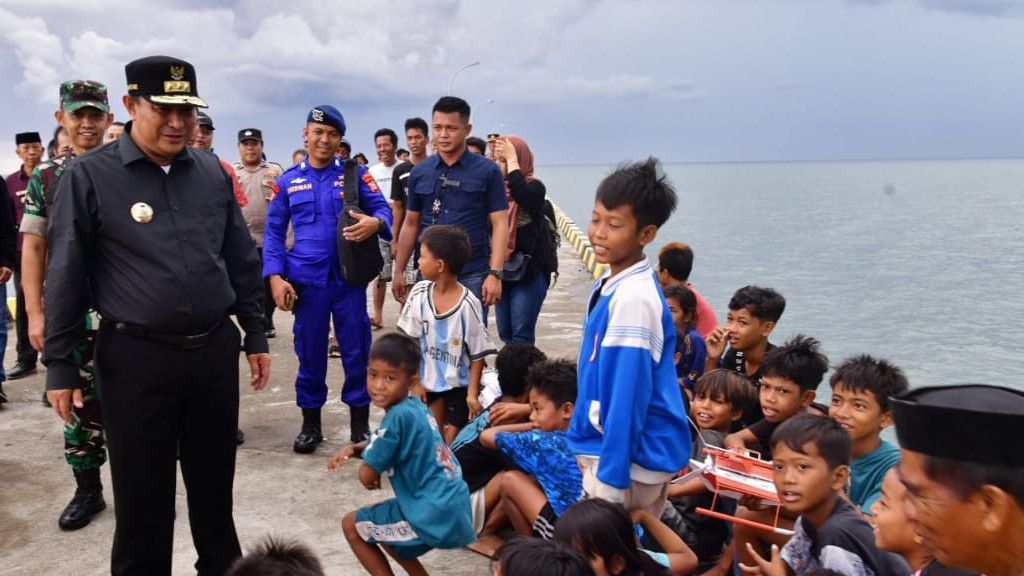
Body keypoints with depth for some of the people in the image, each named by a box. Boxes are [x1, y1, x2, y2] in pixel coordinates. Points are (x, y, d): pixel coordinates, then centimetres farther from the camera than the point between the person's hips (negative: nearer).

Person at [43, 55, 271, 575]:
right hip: (135, 359, -3)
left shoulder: (213, 173, 6)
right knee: (142, 498, 8)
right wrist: (60, 365, -4)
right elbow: (66, 277, -4)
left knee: (214, 484, 17)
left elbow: (242, 261, 12)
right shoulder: (89, 176, -6)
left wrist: (255, 336, 11)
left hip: (215, 351, 4)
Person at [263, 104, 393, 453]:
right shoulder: (288, 181, 8)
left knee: (356, 351, 4)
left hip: (349, 279, -1)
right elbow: (273, 232, 8)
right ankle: (310, 422, 23)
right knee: (309, 353, 9)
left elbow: (382, 210, -1)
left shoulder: (355, 174, 4)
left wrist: (375, 223, -26)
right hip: (306, 282, 1)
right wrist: (275, 276, -5)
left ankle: (360, 420, 19)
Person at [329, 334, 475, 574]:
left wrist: (362, 466, 9)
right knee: (378, 524, 29)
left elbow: (368, 476, -14)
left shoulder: (399, 416, -21)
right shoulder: (416, 407, 6)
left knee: (351, 525, 7)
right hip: (453, 511, 9)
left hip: (435, 518, -9)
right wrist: (354, 448, 7)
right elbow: (390, 444, 25)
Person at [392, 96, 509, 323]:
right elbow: (411, 224, 13)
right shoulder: (419, 172, 8)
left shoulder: (487, 171, -2)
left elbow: (499, 224, -5)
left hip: (472, 276, -3)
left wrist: (495, 273, -13)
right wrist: (399, 271, 9)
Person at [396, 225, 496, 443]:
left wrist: (473, 393, -13)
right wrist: (415, 382, -1)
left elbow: (478, 354, -13)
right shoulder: (420, 293, -10)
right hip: (429, 381, 4)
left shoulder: (467, 304, -22)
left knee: (453, 441, 3)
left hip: (459, 384, -4)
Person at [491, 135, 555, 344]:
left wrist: (512, 159, -19)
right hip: (502, 270, 6)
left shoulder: (534, 187, -5)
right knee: (505, 334, 12)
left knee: (521, 336, -7)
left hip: (530, 270, -6)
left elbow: (520, 193, -29)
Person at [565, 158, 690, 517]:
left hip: (630, 458, -9)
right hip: (607, 449, 9)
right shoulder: (611, 285, 7)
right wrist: (593, 459, 21)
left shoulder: (633, 298, -22)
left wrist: (610, 479, -20)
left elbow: (628, 397, -23)